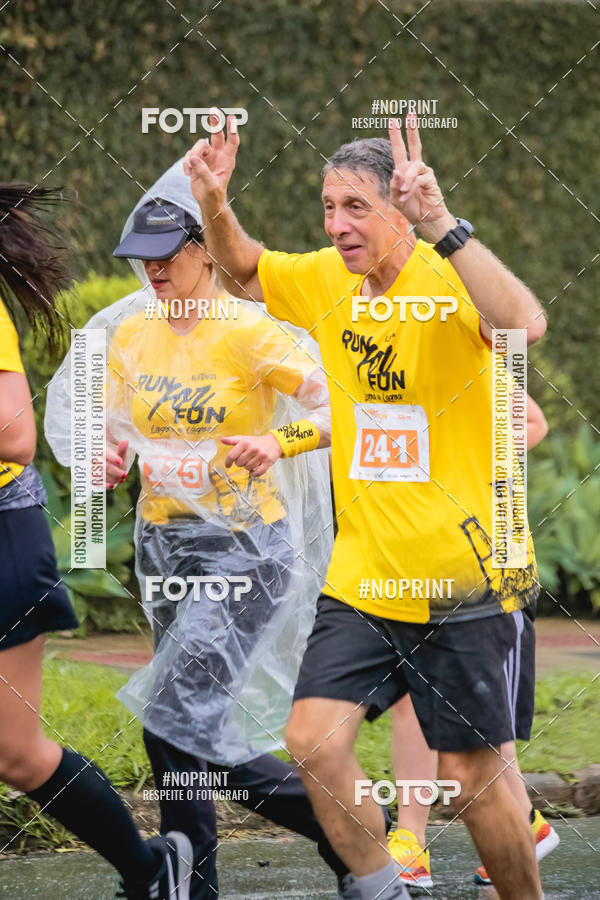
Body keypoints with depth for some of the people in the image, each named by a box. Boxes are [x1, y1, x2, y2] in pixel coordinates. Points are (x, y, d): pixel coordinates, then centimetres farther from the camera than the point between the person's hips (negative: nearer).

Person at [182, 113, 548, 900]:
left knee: (473, 776, 0)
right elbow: (242, 270, 23)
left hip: (465, 580, -6)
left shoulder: (448, 281, -16)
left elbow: (525, 325, -37)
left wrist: (443, 226, -46)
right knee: (314, 742, -6)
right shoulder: (326, 280, 5)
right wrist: (214, 206, 1)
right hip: (364, 577, 6)